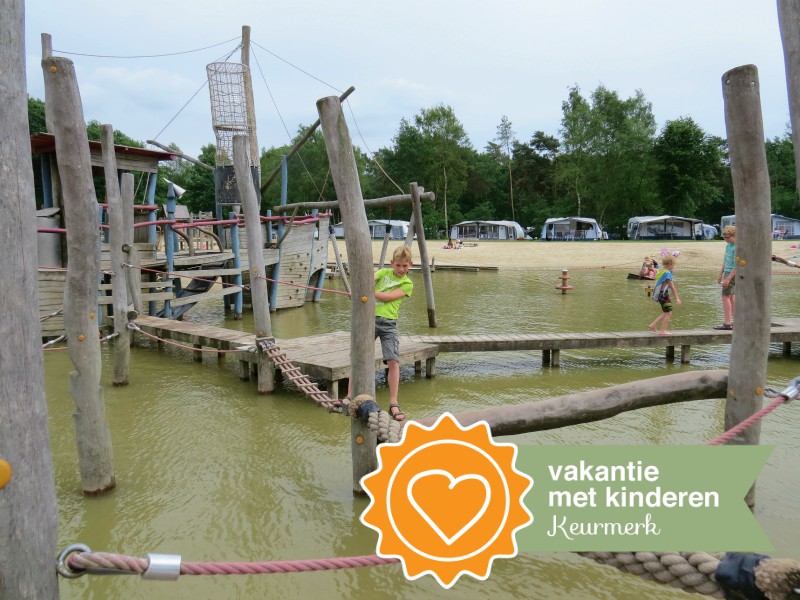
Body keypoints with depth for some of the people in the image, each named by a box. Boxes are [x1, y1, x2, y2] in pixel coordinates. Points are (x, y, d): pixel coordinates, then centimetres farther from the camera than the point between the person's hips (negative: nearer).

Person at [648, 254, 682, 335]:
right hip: (664, 294, -10)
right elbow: (672, 287, -17)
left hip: (660, 294, 10)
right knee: (668, 313, -3)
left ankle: (653, 325, 20)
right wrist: (677, 298, -16)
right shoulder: (668, 273, -16)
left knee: (666, 313, 18)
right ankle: (663, 330, -2)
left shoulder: (661, 271, 12)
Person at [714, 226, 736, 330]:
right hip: (727, 273, 9)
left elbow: (736, 266, -20)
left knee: (725, 296, -8)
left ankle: (727, 323, -6)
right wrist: (720, 274, 21)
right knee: (732, 296, 12)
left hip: (733, 274, -9)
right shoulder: (728, 245, 11)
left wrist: (728, 278, -22)